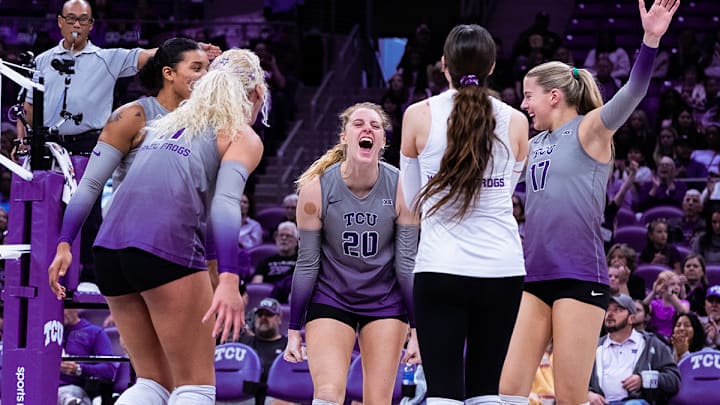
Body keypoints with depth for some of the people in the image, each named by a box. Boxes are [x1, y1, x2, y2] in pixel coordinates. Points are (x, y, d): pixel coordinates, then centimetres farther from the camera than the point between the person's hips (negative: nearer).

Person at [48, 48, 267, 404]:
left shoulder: (166, 124, 28)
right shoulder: (243, 137, 8)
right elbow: (225, 203, -11)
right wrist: (230, 279, -22)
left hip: (109, 243, 6)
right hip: (166, 244, -6)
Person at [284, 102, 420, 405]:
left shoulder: (401, 189, -12)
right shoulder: (317, 188, -13)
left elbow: (408, 264, -5)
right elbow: (307, 264, -6)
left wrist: (417, 330, -6)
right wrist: (294, 331, -4)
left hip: (386, 301, 1)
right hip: (330, 299, -1)